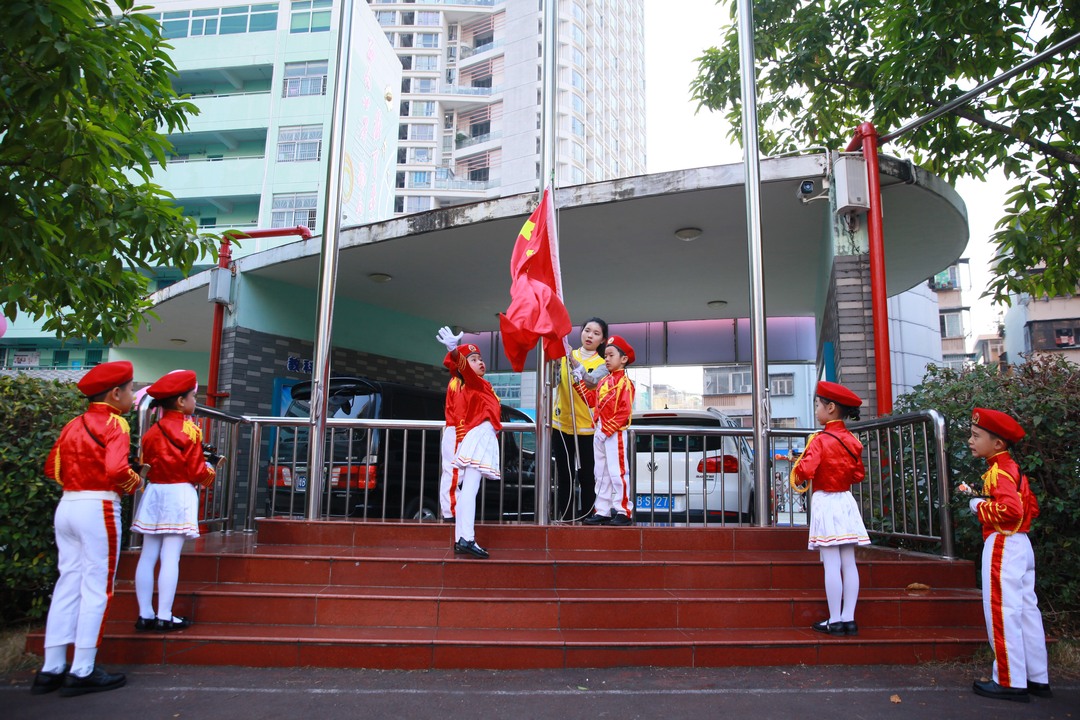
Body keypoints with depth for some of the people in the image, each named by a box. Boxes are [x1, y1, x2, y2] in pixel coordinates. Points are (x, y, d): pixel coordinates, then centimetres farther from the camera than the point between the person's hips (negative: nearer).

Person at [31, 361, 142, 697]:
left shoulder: (73, 425, 13)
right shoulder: (114, 424, -10)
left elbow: (52, 469, 14)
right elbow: (116, 470, -23)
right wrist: (134, 482, -5)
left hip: (66, 506, 8)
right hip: (98, 509, -8)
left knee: (67, 584, 13)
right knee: (96, 589, 0)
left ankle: (52, 669, 19)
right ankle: (82, 672, 5)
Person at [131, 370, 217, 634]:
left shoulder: (152, 431, 7)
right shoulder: (190, 429, -8)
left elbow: (145, 466, 9)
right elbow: (196, 471, -9)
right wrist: (211, 471, 11)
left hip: (153, 493, 6)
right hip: (180, 494, -6)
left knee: (148, 555, 8)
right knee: (170, 557, -3)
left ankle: (145, 615, 14)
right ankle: (165, 617, 1)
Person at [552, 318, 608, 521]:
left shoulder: (602, 364, 0)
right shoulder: (565, 355, 8)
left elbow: (591, 380, -21)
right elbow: (553, 382, -5)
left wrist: (573, 362, -35)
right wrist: (554, 362, -22)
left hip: (587, 427, -2)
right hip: (561, 424, 3)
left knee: (587, 477, 0)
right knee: (564, 476, 7)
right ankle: (566, 518, 13)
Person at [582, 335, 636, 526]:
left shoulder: (625, 382, -10)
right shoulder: (604, 381, 17)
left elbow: (624, 412, -16)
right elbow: (592, 400, 14)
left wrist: (607, 429, -19)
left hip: (615, 434, -9)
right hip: (599, 432, 9)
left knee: (617, 473, -7)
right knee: (601, 474, 11)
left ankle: (623, 512, -2)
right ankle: (602, 511, 17)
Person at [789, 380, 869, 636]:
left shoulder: (820, 440, -13)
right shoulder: (852, 440, 5)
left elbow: (805, 471, -23)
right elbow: (859, 475, 13)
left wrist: (797, 478, -2)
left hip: (825, 502, -6)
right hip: (846, 502, 6)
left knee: (832, 564, -3)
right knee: (849, 562, 7)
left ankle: (834, 621, 2)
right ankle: (849, 618, 11)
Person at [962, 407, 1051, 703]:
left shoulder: (999, 471, -16)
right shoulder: (1013, 468, 15)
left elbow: (1010, 509, -29)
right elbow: (1031, 508, 20)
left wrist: (979, 506, -13)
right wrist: (985, 500, 13)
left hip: (1002, 545, -10)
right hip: (1021, 544, 10)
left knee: (1003, 612, -4)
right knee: (1026, 610, 13)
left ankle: (1010, 682, 2)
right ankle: (1037, 678, 21)